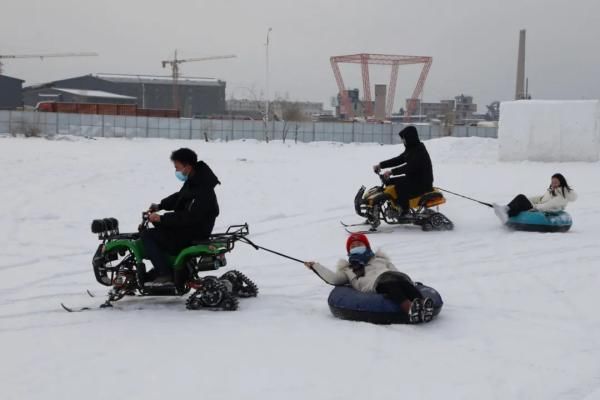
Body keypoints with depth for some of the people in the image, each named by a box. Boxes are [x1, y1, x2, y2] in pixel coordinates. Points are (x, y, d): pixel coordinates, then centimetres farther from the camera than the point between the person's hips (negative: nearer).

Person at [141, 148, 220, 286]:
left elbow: (188, 217, -29)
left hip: (194, 234, -10)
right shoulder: (193, 180, 6)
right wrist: (160, 206, 9)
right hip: (187, 227, 10)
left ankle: (165, 275, -14)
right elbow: (179, 197, 22)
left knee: (147, 235, -10)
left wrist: (162, 218, -26)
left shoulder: (202, 191, -25)